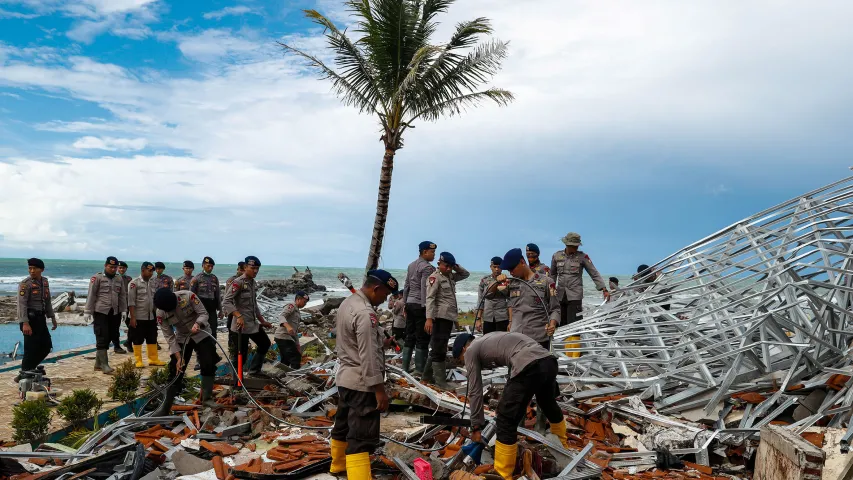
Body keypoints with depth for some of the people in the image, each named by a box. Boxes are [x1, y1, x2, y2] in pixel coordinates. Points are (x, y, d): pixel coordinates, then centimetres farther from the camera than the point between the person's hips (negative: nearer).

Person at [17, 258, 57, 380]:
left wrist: (52, 317, 20)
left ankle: (30, 369, 27)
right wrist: (25, 323, -27)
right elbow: (22, 304, -19)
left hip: (41, 318, 8)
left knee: (47, 346, 12)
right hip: (30, 319, -8)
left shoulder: (44, 281, 11)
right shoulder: (25, 284, -12)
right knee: (31, 348, -5)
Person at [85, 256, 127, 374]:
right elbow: (91, 295, -5)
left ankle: (98, 364, 18)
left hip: (114, 313, 5)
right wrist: (88, 311, -8)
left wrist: (124, 311, 10)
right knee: (102, 338, -6)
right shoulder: (97, 278, -3)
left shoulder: (119, 279, 13)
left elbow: (122, 296, 16)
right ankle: (104, 364, -4)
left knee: (108, 338, 8)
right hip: (100, 312, -5)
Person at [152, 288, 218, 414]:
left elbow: (203, 313, -20)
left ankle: (207, 398, 5)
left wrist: (197, 324, -42)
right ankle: (165, 407, 5)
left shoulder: (188, 296, -28)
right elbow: (169, 337, -15)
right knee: (175, 370, -2)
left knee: (209, 364, -9)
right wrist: (178, 357, -19)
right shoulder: (161, 314, -21)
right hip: (182, 338, 1)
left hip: (201, 334, -1)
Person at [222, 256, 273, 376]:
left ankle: (254, 371, 26)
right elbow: (226, 302, -20)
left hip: (254, 323, 9)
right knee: (241, 353, -5)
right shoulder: (238, 282, -13)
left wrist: (262, 321, 22)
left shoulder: (253, 283, 14)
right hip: (242, 324, -9)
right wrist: (239, 316, -30)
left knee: (265, 343, 17)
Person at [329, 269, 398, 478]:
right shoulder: (365, 313, -24)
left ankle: (338, 465, 43)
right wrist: (379, 389, -20)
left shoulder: (347, 303, 7)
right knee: (362, 438, -9)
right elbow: (369, 357, -24)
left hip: (345, 377, 10)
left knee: (343, 425, 25)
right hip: (361, 383, -10)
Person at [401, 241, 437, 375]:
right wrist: (426, 308, -18)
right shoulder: (427, 267, -12)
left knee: (410, 337, 11)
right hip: (420, 305, -9)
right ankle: (419, 368, -2)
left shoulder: (411, 265, 16)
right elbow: (425, 289, -18)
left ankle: (405, 367, 13)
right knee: (422, 338, -4)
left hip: (410, 303, 9)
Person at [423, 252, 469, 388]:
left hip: (450, 317, 9)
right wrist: (429, 318, -27)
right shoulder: (434, 277, -9)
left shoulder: (451, 277, 17)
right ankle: (441, 382, -4)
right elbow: (430, 298, -17)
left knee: (437, 349, 15)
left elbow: (466, 274, 27)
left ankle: (428, 376, 24)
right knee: (439, 350, -6)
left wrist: (456, 266, 8)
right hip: (440, 317, -9)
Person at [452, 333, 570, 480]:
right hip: (549, 361, 9)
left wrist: (476, 427, 16)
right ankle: (562, 440, 62)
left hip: (529, 367, -9)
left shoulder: (471, 350, 14)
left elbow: (475, 391, 11)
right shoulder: (490, 340, 35)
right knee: (547, 402, 37)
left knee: (506, 422, 4)